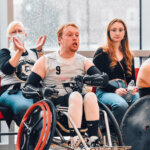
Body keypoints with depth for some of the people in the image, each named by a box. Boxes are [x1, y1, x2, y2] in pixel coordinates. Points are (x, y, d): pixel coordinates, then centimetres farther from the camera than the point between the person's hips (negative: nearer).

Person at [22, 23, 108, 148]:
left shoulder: (84, 61, 17)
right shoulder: (45, 61, 11)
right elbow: (28, 87, 4)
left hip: (79, 103, 2)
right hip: (55, 103, -2)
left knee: (90, 96, -31)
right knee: (75, 96, -33)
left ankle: (94, 141, -38)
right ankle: (75, 141, -43)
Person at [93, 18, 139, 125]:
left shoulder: (128, 56, 26)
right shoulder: (101, 53, 9)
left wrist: (133, 88, 0)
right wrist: (114, 90, -11)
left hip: (125, 91, 4)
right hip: (105, 91, -4)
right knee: (121, 105, -39)